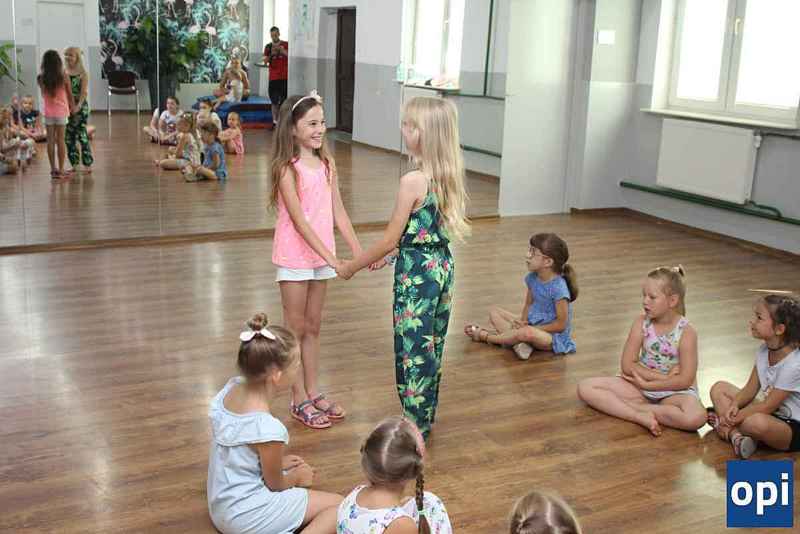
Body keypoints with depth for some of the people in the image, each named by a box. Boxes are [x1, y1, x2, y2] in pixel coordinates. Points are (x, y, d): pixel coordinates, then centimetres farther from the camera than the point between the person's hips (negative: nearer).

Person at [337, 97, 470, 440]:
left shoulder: (413, 181, -22)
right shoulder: (449, 175, 1)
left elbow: (390, 239, -16)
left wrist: (352, 267, -3)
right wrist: (390, 254, 18)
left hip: (416, 273, -8)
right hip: (442, 264, 8)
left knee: (413, 348, 5)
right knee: (431, 345, 19)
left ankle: (415, 427, 17)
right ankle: (425, 418, 35)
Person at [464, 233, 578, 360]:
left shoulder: (558, 288, -25)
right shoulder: (532, 278, -1)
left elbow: (561, 324, -22)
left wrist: (533, 328, -18)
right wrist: (523, 321, -12)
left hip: (554, 336, -9)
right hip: (531, 324, 9)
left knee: (527, 333, -41)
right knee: (494, 311, 3)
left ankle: (485, 336, -16)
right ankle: (519, 342, -21)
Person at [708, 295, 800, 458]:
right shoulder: (764, 350, -1)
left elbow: (769, 406, -22)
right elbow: (750, 389, 4)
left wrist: (733, 419, -18)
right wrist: (734, 405, -16)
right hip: (768, 413, 9)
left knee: (758, 423, -42)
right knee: (719, 388, 3)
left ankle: (725, 426, -6)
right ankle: (736, 435, -20)